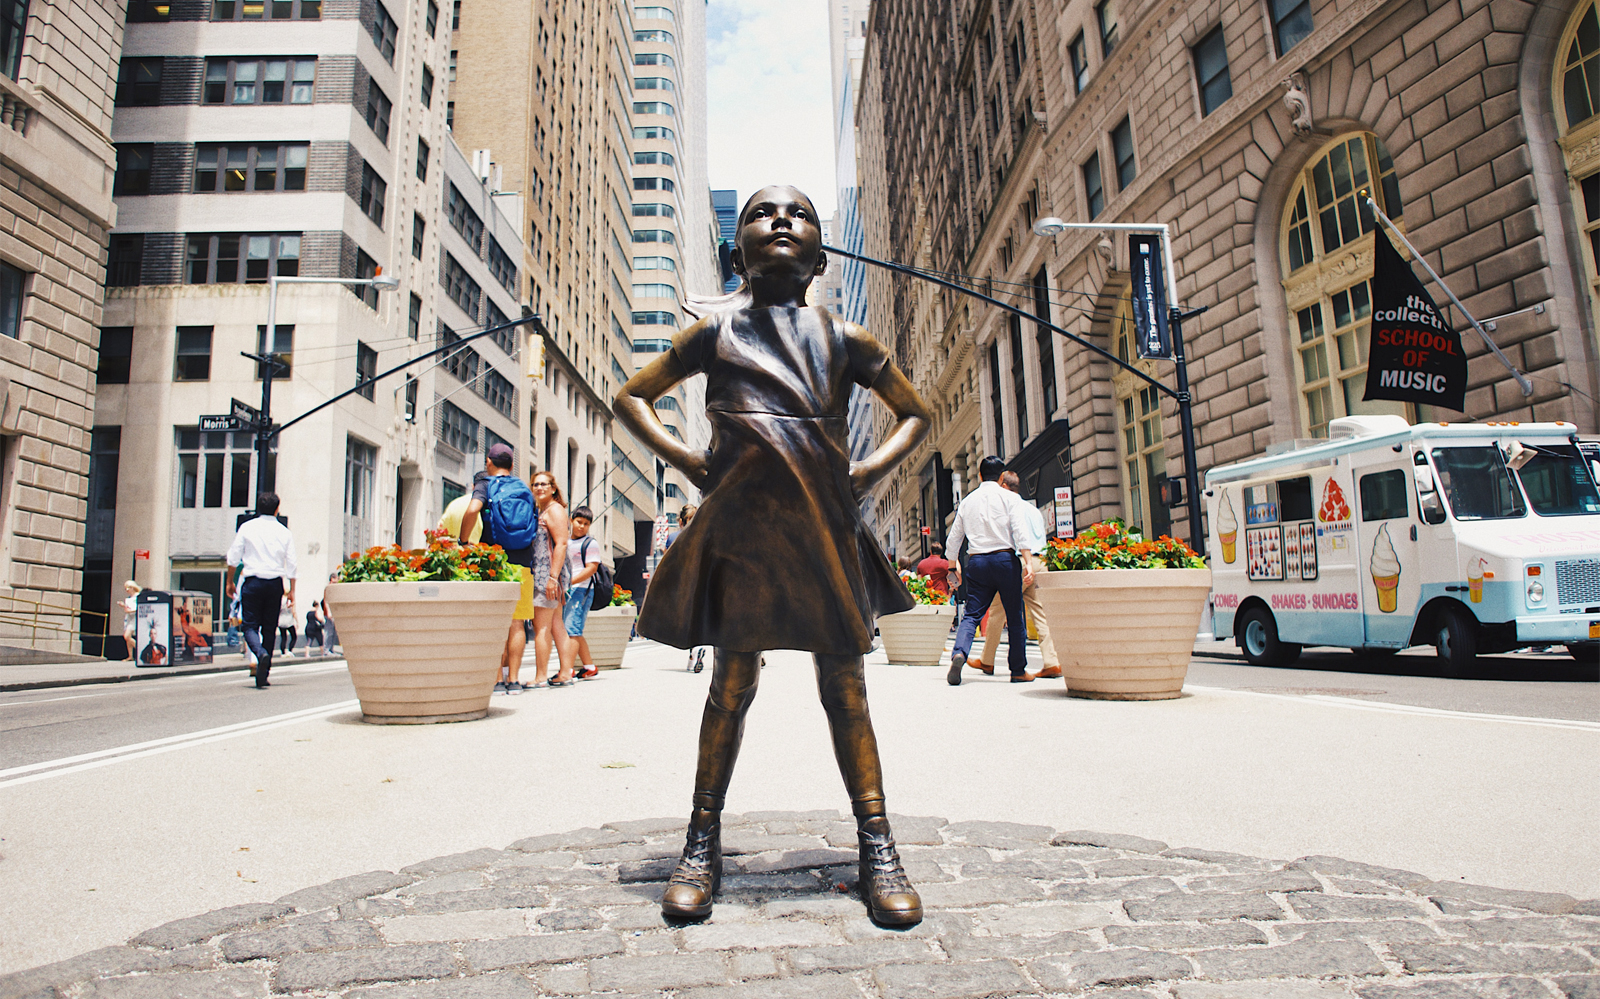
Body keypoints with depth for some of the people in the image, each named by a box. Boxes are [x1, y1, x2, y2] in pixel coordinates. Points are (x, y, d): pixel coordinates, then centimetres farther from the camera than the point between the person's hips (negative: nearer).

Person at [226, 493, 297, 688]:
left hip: (252, 581, -1)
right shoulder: (284, 532, 5)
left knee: (250, 626, 4)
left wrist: (230, 581, 15)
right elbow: (291, 564, 4)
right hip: (275, 583, 1)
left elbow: (234, 557, 2)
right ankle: (263, 676, 9)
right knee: (269, 628, 9)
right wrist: (291, 591, 12)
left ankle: (261, 653, -28)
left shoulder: (247, 527, 2)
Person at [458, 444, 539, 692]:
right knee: (516, 623, 5)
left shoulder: (486, 484, 2)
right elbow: (533, 528, 15)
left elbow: (472, 510, -19)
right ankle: (513, 679, 3)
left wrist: (463, 541, -9)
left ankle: (497, 679, 0)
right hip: (522, 563, 3)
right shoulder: (525, 490, 16)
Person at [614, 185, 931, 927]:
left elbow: (915, 413, 21)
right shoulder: (714, 331, 9)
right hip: (740, 525, 0)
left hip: (825, 526, 1)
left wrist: (868, 470, 4)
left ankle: (878, 848, 13)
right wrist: (686, 459, 3)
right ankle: (703, 844, 18)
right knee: (732, 683, 4)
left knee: (844, 686, 4)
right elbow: (632, 397, 18)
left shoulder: (844, 339, 10)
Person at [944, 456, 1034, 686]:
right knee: (1015, 617, 7)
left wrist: (954, 566, 27)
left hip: (977, 562, 3)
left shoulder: (967, 501, 12)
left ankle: (959, 653, -25)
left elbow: (954, 538, 15)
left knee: (971, 614, 1)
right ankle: (1019, 671, 13)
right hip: (1005, 558, -3)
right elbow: (1020, 531, -11)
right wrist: (1027, 563, -15)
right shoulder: (1010, 498, 1)